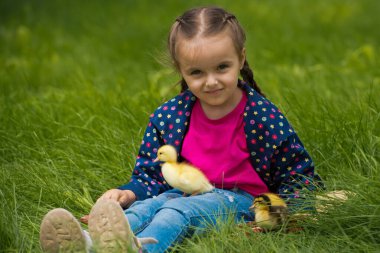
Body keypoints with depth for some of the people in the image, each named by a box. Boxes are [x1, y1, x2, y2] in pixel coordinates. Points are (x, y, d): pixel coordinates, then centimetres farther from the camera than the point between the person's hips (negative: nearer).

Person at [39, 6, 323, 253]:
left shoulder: (263, 116, -4)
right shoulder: (167, 116, 5)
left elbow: (299, 173, 4)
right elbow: (150, 174, 12)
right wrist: (129, 192, -12)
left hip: (236, 198, -4)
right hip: (185, 192, 4)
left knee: (178, 210, -34)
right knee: (144, 206, -29)